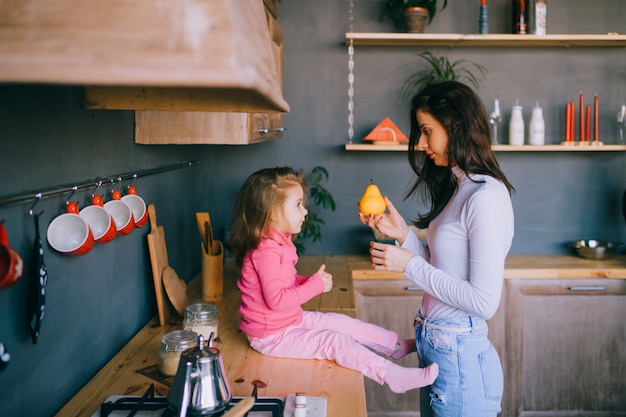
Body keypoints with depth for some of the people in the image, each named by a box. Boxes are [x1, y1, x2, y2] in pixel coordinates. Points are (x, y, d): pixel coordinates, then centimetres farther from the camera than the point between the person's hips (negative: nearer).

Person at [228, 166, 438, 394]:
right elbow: (276, 299, -31)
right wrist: (316, 285, -23)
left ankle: (398, 345, 18)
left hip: (292, 320, 10)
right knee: (334, 341, -18)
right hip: (272, 336, -10)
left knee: (343, 323, 9)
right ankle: (394, 376, -20)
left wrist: (311, 281, -4)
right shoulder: (266, 251, -28)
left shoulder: (278, 242, 6)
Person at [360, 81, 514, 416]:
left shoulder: (486, 197, -20)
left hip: (460, 355, -8)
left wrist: (410, 265, -18)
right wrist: (403, 234, -2)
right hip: (434, 347, 8)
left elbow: (484, 301, -22)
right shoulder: (459, 188, 9)